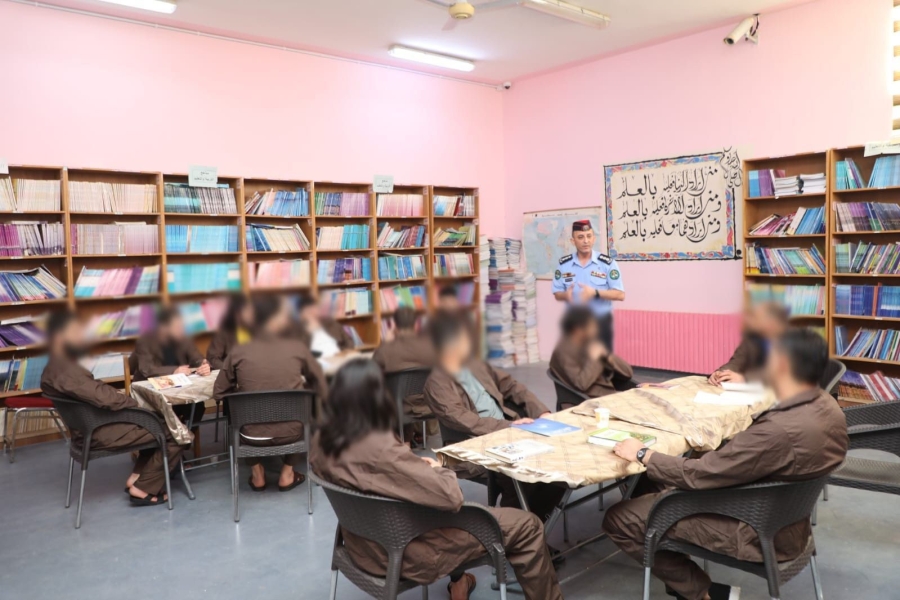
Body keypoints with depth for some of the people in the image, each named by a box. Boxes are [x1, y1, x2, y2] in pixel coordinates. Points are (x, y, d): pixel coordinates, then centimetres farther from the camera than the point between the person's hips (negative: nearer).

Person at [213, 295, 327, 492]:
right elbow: (322, 390, 4)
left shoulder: (238, 352, -7)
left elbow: (219, 393, 3)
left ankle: (257, 474, 36)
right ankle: (287, 474, 33)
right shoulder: (297, 348, -7)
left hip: (252, 435, 1)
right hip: (291, 432, 0)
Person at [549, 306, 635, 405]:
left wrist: (607, 356, -7)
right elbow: (582, 384, -24)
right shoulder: (563, 351, -10)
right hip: (591, 398, -8)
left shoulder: (589, 342, 11)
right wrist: (594, 359, -15)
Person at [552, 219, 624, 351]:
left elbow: (620, 294, -10)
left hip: (601, 321, -2)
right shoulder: (564, 264, 0)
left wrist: (595, 293, -25)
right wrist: (566, 296, -18)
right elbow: (557, 294, 6)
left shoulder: (607, 263, -8)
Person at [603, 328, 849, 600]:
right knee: (660, 487, 21)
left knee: (618, 519, -7)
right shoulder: (829, 408, -6)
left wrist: (643, 455, -13)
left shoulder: (779, 430, -34)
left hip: (756, 534, -9)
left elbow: (700, 474, -26)